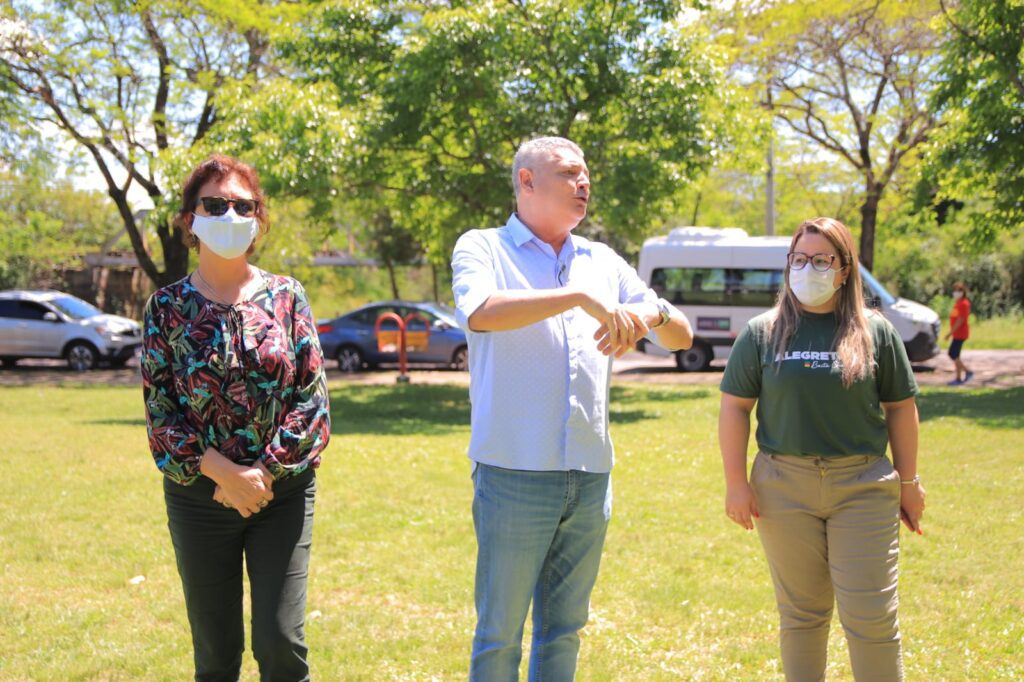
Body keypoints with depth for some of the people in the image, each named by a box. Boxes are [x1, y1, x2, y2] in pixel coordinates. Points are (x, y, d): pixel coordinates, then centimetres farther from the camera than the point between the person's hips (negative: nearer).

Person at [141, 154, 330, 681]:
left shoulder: (286, 297, 2)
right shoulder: (168, 307, 1)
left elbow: (312, 397, -2)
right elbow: (159, 411, -3)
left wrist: (264, 473, -12)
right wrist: (222, 472, -14)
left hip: (282, 492, 0)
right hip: (199, 495, 0)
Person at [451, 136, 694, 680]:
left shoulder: (604, 262, 15)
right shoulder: (482, 249, 1)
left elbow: (682, 338, 15)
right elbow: (481, 312, -22)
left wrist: (653, 314, -8)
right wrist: (581, 298, -24)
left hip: (590, 476, 5)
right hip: (514, 473, -5)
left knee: (564, 631, 13)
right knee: (499, 633, 2)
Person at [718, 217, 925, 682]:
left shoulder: (875, 332, 4)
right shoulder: (762, 333, 3)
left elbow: (901, 408, 7)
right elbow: (734, 407, 3)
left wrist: (908, 482, 5)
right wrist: (736, 482, -4)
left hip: (863, 487, 0)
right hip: (784, 485, 1)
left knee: (871, 616, -2)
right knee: (801, 612, 10)